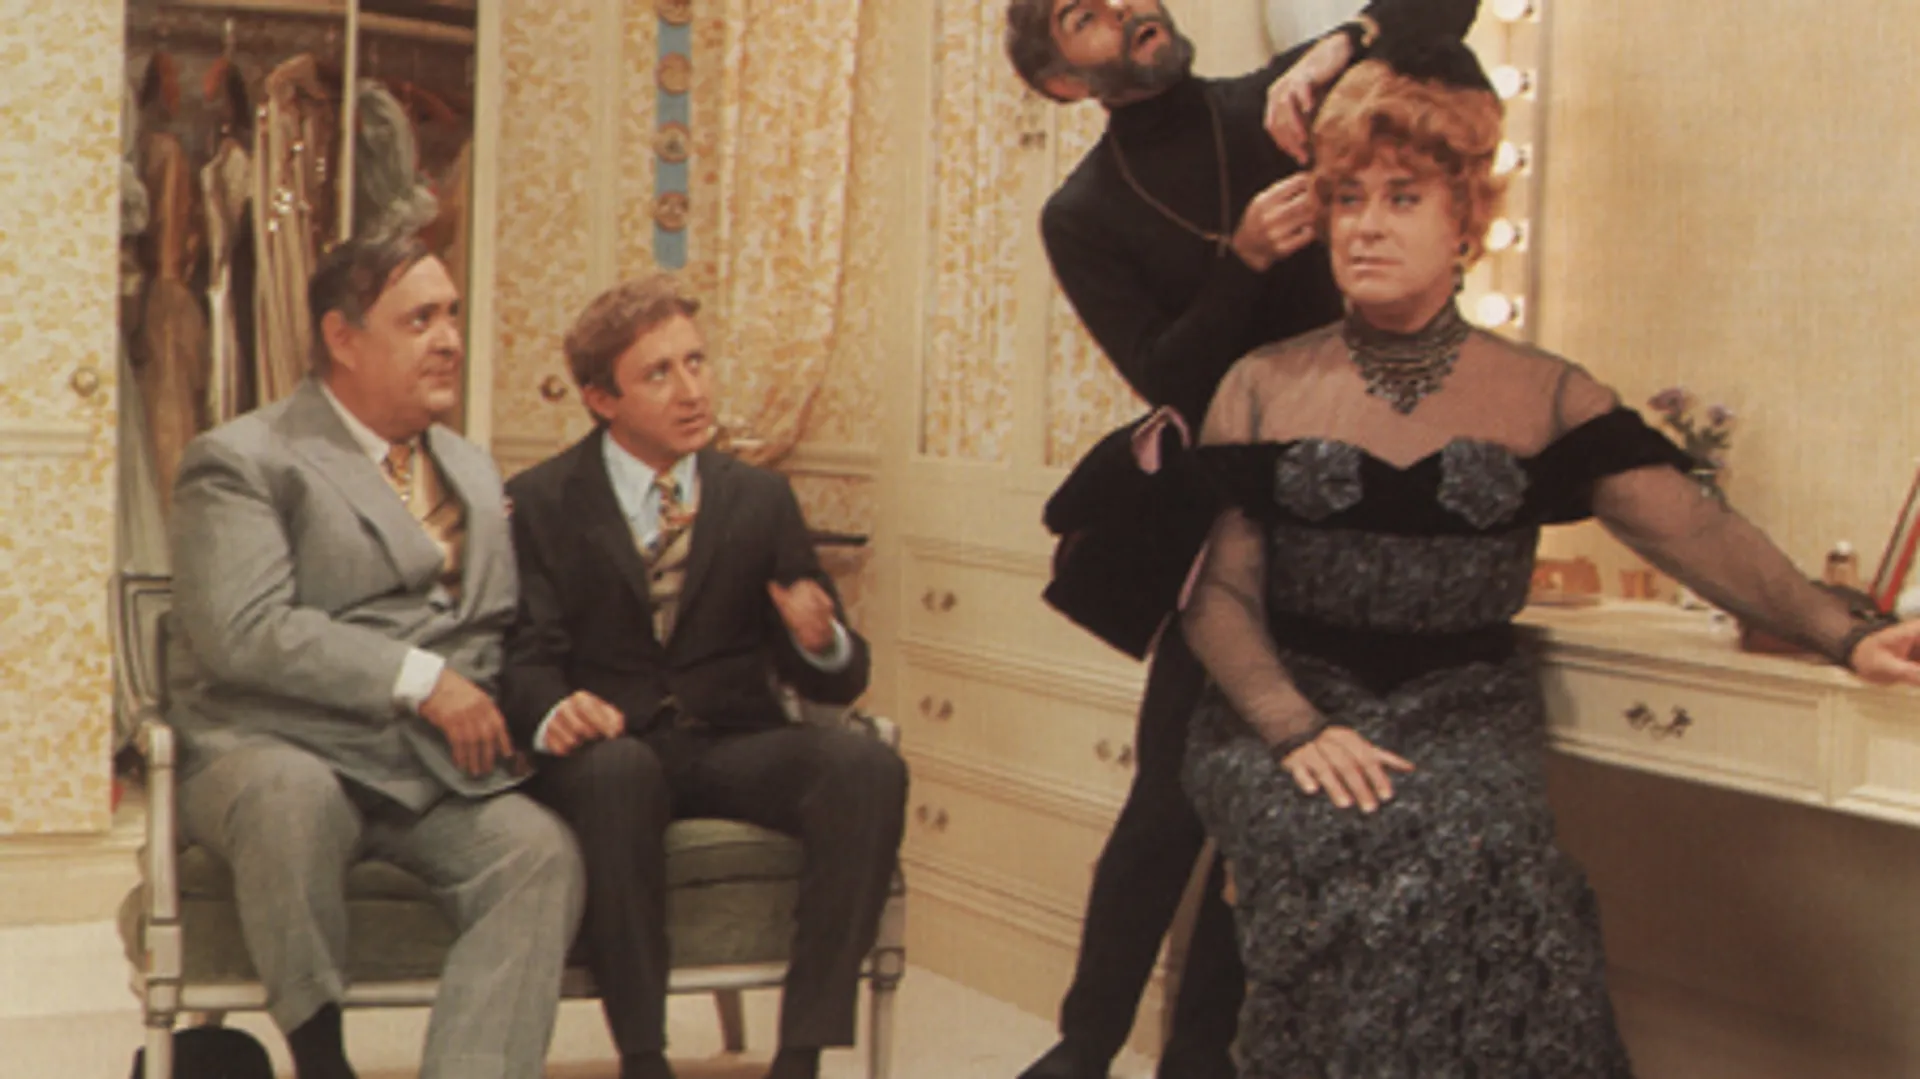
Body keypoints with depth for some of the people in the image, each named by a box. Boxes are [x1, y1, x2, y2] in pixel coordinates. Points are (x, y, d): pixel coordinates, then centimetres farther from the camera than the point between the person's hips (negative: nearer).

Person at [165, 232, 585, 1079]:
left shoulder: (474, 471, 24)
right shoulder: (241, 461, 1)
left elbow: (495, 627, 24)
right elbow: (242, 632, -14)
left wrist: (472, 704, 1)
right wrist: (419, 679, -17)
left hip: (433, 771, 5)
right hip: (270, 751, -4)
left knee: (540, 851, -25)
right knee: (292, 797, -38)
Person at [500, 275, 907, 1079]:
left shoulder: (760, 498, 12)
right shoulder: (539, 502, 5)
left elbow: (839, 680, 10)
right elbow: (527, 655, -4)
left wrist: (821, 642, -15)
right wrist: (552, 714, -29)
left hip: (734, 745, 3)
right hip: (610, 747, -2)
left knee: (866, 766, -28)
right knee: (615, 769, -38)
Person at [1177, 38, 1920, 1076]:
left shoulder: (1545, 397, 8)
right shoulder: (1264, 389, 8)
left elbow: (1689, 526, -4)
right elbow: (1218, 593, 2)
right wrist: (1297, 730, -16)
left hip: (1465, 715, 1)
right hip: (1288, 705, 0)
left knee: (1471, 846, -31)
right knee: (1355, 850, -31)